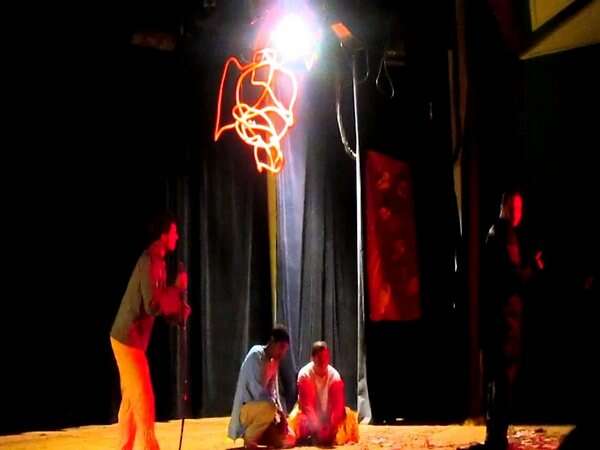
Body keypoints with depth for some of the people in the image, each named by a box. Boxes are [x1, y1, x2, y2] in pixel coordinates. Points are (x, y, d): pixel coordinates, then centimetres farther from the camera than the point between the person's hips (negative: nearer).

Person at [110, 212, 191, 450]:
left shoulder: (157, 261, 12)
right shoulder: (150, 261, -19)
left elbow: (157, 304, 16)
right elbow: (153, 306, -26)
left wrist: (178, 313, 0)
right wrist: (178, 289, -15)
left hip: (130, 338, 10)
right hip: (129, 339, -10)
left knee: (131, 399, 14)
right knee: (144, 399, -7)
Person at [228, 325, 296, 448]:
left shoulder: (274, 361, 9)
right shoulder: (256, 355, -16)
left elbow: (273, 391, 10)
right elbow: (257, 391, -24)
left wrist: (280, 413, -5)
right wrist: (278, 410, -22)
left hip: (262, 408, 8)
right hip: (246, 408, -8)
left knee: (289, 439, -5)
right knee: (269, 408, -38)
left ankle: (257, 434, 16)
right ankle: (249, 438, -15)